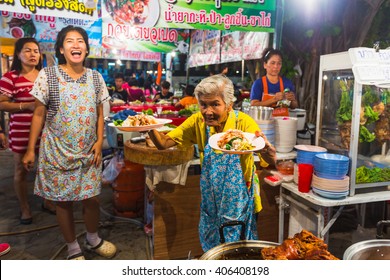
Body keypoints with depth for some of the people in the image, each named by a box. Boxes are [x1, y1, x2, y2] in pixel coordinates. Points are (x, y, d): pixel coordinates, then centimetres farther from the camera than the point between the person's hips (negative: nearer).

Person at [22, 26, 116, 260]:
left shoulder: (96, 77, 2)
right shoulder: (47, 75, -6)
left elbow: (100, 114, 7)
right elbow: (39, 115, -3)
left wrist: (99, 142, -4)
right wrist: (31, 149, -3)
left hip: (89, 151, 2)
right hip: (58, 152, -2)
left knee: (92, 198, 10)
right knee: (63, 201, 9)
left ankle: (93, 240, 36)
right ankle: (74, 249, 29)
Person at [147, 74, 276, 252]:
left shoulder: (243, 123, -23)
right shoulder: (198, 121, -12)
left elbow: (271, 162, -33)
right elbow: (163, 143, -15)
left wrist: (266, 149, -56)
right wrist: (151, 129, -35)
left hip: (239, 202, -3)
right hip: (211, 202, 4)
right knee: (210, 249, 22)